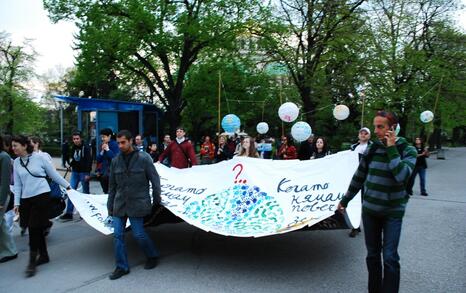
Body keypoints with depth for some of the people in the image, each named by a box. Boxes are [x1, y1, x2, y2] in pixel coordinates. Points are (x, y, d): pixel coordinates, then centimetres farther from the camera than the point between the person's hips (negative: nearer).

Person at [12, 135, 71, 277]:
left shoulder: (39, 158, -7)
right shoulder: (16, 162, 6)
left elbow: (54, 174, 2)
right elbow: (17, 184, 11)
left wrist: (67, 186, 7)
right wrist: (17, 202, 6)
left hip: (41, 196, -5)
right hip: (26, 199, 5)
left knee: (34, 228, -7)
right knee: (36, 229, 11)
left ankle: (32, 262, 1)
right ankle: (43, 255, 28)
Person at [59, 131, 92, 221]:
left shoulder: (86, 148, -10)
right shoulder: (73, 148, 10)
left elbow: (89, 160, -16)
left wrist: (87, 173, -20)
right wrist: (71, 164, 5)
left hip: (84, 172, -6)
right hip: (75, 172, 6)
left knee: (85, 193, 4)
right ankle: (69, 213, 6)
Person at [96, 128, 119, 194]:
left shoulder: (114, 145, -8)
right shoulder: (102, 145, 10)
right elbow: (98, 159, 9)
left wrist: (108, 150, -15)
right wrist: (102, 151, -4)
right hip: (103, 171, 6)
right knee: (105, 191, 9)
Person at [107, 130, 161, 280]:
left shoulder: (143, 158, -8)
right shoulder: (115, 161, 4)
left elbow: (155, 179, -3)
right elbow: (112, 185, 11)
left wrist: (156, 200, -2)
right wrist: (110, 206, 12)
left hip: (137, 203, -5)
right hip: (119, 204, 5)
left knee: (139, 234, -1)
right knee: (118, 235, 4)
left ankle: (153, 256, 26)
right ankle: (122, 267, 19)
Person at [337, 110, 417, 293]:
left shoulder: (408, 150, -8)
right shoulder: (372, 149, -1)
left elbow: (402, 176, -26)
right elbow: (358, 178, 8)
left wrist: (391, 149, -21)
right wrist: (345, 200, 13)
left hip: (393, 212, -3)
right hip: (369, 210, 3)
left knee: (390, 257, -4)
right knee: (372, 255, 11)